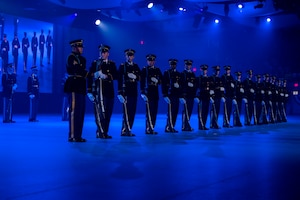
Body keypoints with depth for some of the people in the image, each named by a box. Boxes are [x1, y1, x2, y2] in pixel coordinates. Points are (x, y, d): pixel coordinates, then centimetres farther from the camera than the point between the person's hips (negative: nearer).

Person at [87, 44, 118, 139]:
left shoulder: (112, 64, 13)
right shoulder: (95, 63, 4)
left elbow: (116, 76, 0)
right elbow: (90, 77, -3)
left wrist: (106, 76, -17)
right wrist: (89, 91, -11)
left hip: (109, 91, 4)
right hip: (98, 91, -4)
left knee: (108, 113, 6)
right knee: (101, 112, -10)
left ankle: (104, 132, 15)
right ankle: (100, 132, -5)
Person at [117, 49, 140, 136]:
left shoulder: (136, 66, 15)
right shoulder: (122, 66, 1)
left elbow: (140, 77, 7)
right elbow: (119, 80, -6)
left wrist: (135, 76, -15)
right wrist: (119, 92, -13)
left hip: (134, 92, 5)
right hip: (125, 92, -5)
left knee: (132, 112, 5)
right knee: (126, 112, -8)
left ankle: (128, 130, 13)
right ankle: (126, 130, -4)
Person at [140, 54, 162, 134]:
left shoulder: (157, 70, 15)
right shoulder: (144, 69, 1)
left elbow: (161, 80, 13)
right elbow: (142, 81, -6)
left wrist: (157, 81, -10)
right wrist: (142, 92, -14)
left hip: (155, 93, 5)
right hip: (148, 92, -5)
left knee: (154, 111, 6)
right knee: (149, 111, -10)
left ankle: (151, 128, 13)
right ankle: (149, 129, -7)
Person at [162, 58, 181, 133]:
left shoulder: (178, 74, 17)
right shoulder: (166, 73, 1)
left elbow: (181, 85, 18)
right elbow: (163, 84, -6)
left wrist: (181, 95, 8)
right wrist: (165, 95, -13)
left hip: (177, 96, 6)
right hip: (170, 95, -6)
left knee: (175, 112, 6)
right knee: (170, 112, -7)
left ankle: (172, 127, 13)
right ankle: (168, 127, -2)